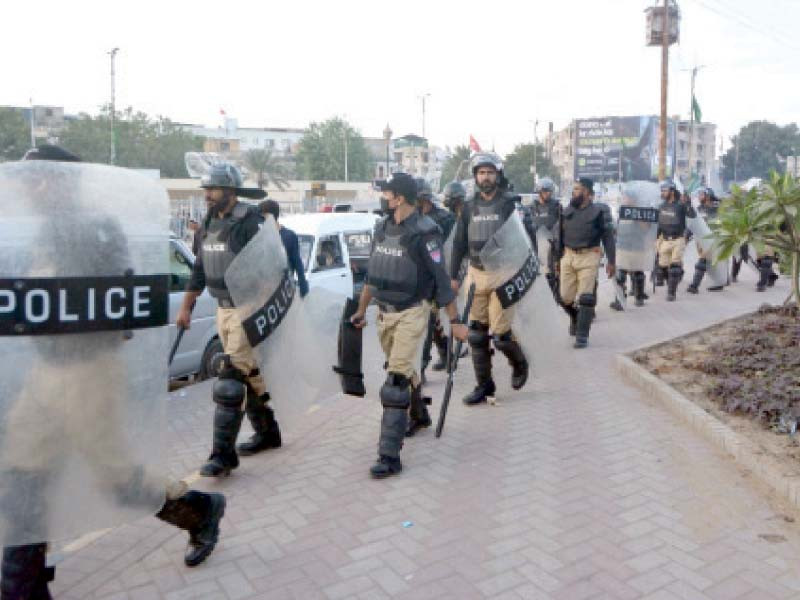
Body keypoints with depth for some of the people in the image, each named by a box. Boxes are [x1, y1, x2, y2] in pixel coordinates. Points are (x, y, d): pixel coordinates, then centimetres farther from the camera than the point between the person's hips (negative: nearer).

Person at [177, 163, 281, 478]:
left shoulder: (251, 224, -15)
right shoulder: (209, 226, 11)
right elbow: (199, 270, 18)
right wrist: (185, 308, 17)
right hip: (224, 310, 8)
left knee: (231, 378, -9)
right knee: (249, 374, 17)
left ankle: (223, 454, -2)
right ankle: (267, 432, 33)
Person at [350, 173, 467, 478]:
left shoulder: (423, 232, -14)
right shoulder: (382, 227, 6)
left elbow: (441, 280, -12)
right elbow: (372, 272, 15)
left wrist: (455, 321, -10)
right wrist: (361, 310, 19)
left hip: (411, 313, -7)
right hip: (384, 313, 7)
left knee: (395, 381, -11)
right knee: (404, 369, 22)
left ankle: (390, 456, -7)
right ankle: (419, 414, 48)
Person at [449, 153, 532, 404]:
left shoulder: (510, 205, -3)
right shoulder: (469, 208, 10)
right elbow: (459, 243, 13)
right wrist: (453, 275, 10)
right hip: (476, 274, 5)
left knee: (500, 332, -7)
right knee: (476, 333, 5)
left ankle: (519, 363, 26)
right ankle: (484, 384, 18)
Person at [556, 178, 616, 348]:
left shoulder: (599, 210, -4)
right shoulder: (568, 210, 8)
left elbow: (608, 236, -1)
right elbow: (560, 235, 14)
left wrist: (611, 261, -4)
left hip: (589, 257, -4)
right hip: (568, 257, 4)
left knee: (585, 298, -5)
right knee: (566, 297, 6)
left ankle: (582, 335, 4)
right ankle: (575, 317, 36)